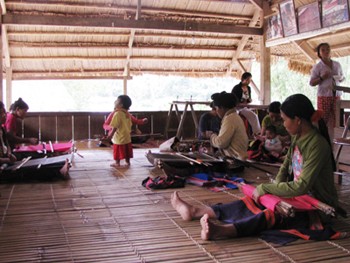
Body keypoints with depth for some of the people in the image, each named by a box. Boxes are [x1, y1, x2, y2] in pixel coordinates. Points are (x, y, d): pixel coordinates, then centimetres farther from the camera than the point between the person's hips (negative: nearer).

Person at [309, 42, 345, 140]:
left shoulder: (337, 64, 11)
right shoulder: (317, 67, -2)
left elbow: (342, 77, 22)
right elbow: (312, 83, -3)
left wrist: (340, 78, -2)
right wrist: (322, 78, -18)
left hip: (336, 95, 4)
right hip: (324, 96, -4)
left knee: (334, 119, 4)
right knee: (323, 119, -5)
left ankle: (332, 138, 11)